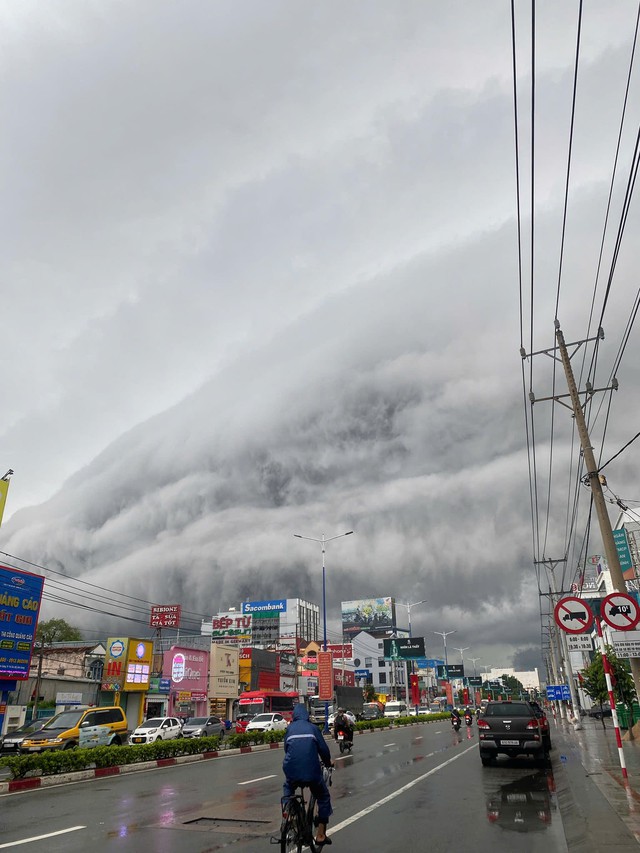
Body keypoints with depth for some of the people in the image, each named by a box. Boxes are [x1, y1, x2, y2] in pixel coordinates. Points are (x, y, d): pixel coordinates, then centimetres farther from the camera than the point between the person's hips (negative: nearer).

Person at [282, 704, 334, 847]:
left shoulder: (290, 728, 12)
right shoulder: (313, 728, 9)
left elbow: (286, 747, 14)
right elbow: (323, 748, 7)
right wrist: (328, 763, 25)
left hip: (292, 770, 2)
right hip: (312, 771, -1)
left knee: (287, 790, 35)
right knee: (323, 798, 21)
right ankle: (321, 835, 16)